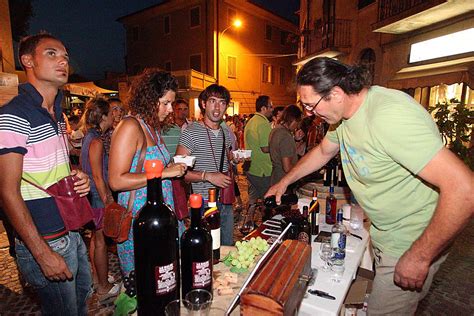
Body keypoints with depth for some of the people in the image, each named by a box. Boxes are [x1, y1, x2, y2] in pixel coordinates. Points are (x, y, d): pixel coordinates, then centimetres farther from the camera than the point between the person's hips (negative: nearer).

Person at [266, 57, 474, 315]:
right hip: (382, 233, 8)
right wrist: (285, 182, 15)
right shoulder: (344, 112, -3)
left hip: (412, 242, -8)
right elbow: (323, 151, 16)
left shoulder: (390, 115, -32)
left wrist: (420, 257, -24)